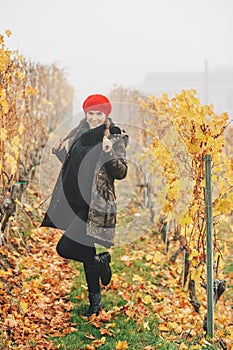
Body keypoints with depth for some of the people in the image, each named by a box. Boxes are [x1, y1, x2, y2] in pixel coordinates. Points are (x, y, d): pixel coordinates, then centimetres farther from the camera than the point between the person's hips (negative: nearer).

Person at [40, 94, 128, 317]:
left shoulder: (115, 138, -5)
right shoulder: (81, 136, 13)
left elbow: (121, 173, -13)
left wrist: (109, 154, -29)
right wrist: (60, 152, 10)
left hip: (95, 205, -7)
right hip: (75, 202, 7)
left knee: (65, 248, -16)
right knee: (86, 252, 13)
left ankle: (100, 261, 11)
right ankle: (95, 301, 27)